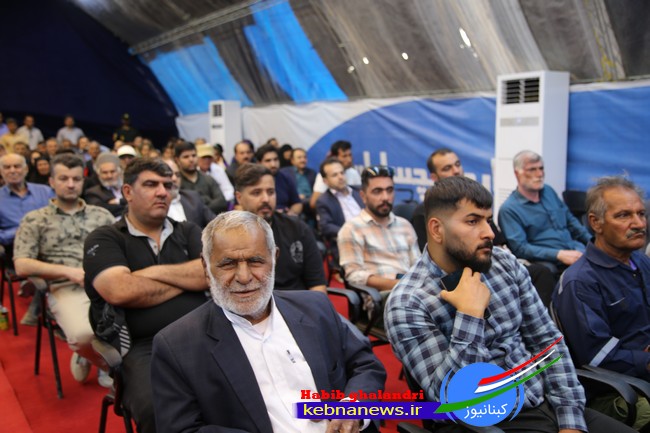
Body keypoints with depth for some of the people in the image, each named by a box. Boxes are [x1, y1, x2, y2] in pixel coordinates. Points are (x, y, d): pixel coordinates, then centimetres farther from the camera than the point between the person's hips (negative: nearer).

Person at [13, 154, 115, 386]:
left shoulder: (101, 215, 19)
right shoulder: (35, 219, 11)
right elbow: (22, 266, 1)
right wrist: (69, 271, -9)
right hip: (66, 290, -2)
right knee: (84, 334, -34)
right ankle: (85, 355, 6)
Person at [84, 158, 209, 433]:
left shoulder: (188, 232, 18)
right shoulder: (104, 239, 7)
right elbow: (120, 291, -12)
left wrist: (153, 272, -3)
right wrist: (189, 279, 0)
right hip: (144, 347, -3)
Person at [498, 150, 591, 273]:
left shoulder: (548, 191, 16)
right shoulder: (509, 209, -6)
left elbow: (571, 220, 26)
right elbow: (520, 248, -14)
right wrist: (559, 254, -21)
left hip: (575, 249, 6)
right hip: (548, 262, -6)